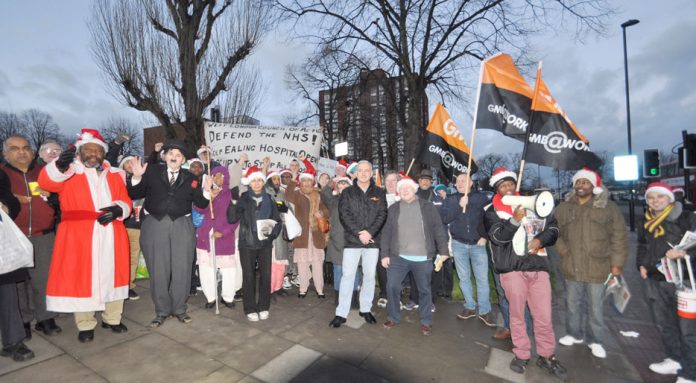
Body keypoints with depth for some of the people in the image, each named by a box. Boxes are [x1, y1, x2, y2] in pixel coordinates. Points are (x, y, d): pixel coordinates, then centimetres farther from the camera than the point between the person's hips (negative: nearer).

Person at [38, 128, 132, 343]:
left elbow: (126, 201, 9)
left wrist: (118, 209, -14)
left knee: (112, 275, 10)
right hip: (79, 236, -3)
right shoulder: (69, 173, 2)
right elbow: (46, 182, -19)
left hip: (111, 236, 3)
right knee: (81, 279, 3)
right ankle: (85, 325, 19)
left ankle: (112, 318, 26)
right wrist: (61, 166, -41)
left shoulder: (114, 175, 12)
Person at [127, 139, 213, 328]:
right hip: (155, 225, -1)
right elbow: (135, 195, 1)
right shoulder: (152, 171, 4)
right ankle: (162, 311, 23)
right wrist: (137, 177, -14)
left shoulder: (190, 178, 8)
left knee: (181, 270, 5)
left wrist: (206, 192, -14)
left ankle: (179, 309, 23)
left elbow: (200, 203, 5)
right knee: (158, 271, 7)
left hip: (182, 227, 1)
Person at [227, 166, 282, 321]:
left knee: (266, 275, 3)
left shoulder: (269, 199, 7)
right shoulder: (243, 199, 2)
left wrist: (273, 233, -10)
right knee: (248, 276, 4)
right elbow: (231, 219, -6)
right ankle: (250, 309, 19)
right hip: (247, 243, -1)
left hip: (265, 243, 2)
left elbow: (277, 220, 9)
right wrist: (233, 203, -20)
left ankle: (263, 307, 20)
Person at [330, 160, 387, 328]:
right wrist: (359, 233, -16)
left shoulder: (379, 193, 8)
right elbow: (344, 215, -6)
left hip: (373, 241, 2)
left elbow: (382, 214, -1)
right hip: (352, 241, -1)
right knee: (347, 276, 1)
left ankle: (366, 309, 27)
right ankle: (341, 313, 10)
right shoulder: (347, 192, 4)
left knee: (369, 276, 11)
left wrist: (370, 232, -15)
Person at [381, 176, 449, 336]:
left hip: (423, 258, -1)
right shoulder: (394, 208, 7)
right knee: (392, 286, 1)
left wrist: (443, 250, -6)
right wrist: (384, 254, 0)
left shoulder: (428, 207, 3)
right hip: (398, 257, 1)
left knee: (424, 290, 10)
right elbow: (386, 232, 6)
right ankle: (393, 317, 22)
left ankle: (426, 322, 28)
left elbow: (439, 229, 1)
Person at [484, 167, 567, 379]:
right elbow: (497, 236, -14)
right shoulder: (492, 212, 1)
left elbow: (553, 227, 14)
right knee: (517, 315, 11)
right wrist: (515, 220, -27)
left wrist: (540, 239, -5)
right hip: (512, 269, -2)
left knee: (544, 317, 8)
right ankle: (521, 355, 28)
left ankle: (547, 356, 29)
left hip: (538, 266, 3)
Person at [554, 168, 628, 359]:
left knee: (595, 306, 9)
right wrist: (563, 250, 0)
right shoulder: (563, 208, 3)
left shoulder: (608, 207, -3)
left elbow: (619, 237, -2)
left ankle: (594, 340, 27)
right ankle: (574, 333, 33)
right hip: (571, 266, 2)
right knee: (572, 303, 15)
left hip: (596, 267, -2)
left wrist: (617, 262, -5)